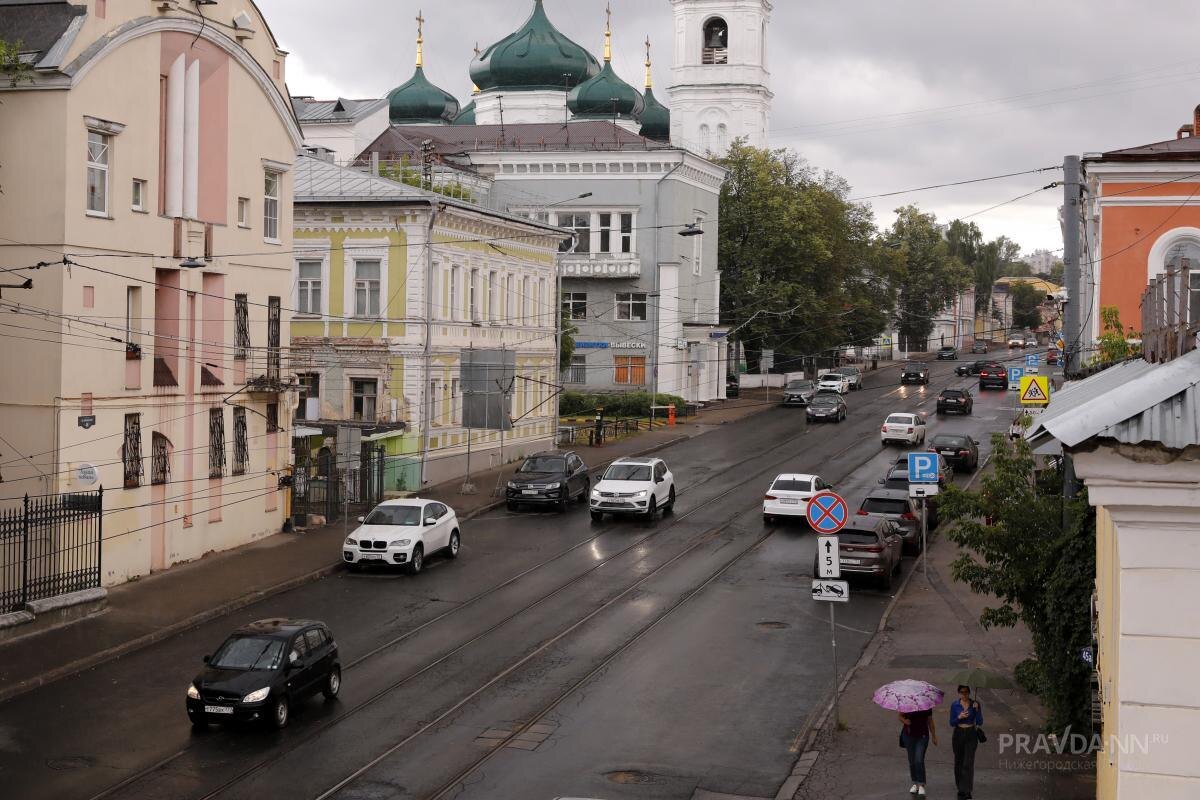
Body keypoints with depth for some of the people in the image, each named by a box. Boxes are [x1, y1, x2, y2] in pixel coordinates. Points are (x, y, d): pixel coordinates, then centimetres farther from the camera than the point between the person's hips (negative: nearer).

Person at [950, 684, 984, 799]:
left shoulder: (975, 704, -2)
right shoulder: (954, 705, 0)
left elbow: (980, 722, -5)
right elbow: (951, 723, 1)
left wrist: (977, 709, -17)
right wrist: (959, 717, -17)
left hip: (971, 735, -2)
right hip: (958, 735, 2)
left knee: (968, 763, -11)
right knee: (958, 762, 9)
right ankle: (960, 789, 25)